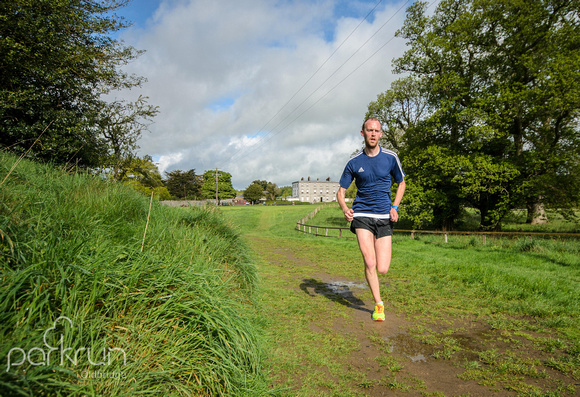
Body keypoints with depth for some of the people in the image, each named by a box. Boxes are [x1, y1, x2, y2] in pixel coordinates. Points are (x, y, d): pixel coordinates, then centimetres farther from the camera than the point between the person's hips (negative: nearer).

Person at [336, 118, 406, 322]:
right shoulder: (354, 162, 1)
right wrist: (344, 208, -15)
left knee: (382, 269, -3)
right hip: (362, 215, -1)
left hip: (384, 217, 1)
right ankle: (378, 305, 11)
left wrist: (394, 207, 1)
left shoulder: (390, 157, 2)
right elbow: (341, 191, 7)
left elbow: (401, 183, 16)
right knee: (370, 263, -12)